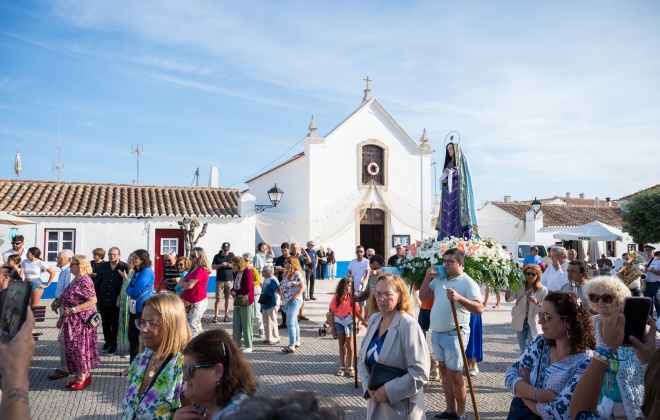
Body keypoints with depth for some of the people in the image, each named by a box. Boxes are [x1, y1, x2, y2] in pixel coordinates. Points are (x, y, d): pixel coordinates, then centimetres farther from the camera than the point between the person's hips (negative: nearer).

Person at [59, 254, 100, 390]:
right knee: (73, 348, 12)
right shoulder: (75, 280, 12)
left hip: (81, 321, -9)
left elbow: (93, 301, -21)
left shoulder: (85, 281, -16)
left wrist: (73, 310, -23)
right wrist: (62, 317, 17)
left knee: (80, 347, -2)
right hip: (73, 321, 9)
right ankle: (79, 376, 21)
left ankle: (83, 377, 8)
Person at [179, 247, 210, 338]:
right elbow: (181, 282, 15)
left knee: (192, 327, -11)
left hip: (198, 302, -10)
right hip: (190, 302, 10)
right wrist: (185, 283, -8)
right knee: (196, 326, 18)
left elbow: (189, 286, -23)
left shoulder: (200, 270, -18)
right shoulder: (193, 269, 13)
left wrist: (182, 283, -2)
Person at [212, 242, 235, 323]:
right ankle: (216, 316, 0)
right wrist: (221, 265, -15)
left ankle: (226, 315, 13)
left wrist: (231, 265, -12)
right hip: (220, 280, -1)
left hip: (229, 280, 1)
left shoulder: (231, 255, 7)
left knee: (227, 298, 5)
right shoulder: (217, 256, 5)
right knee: (218, 298, -3)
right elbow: (213, 266, 1)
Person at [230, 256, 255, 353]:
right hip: (237, 301, 8)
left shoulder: (248, 272, -12)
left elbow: (248, 288, -18)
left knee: (246, 324, -1)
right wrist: (232, 291, -5)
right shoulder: (236, 273, 12)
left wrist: (236, 292, -11)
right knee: (236, 324, 9)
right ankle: (236, 344, 17)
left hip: (246, 301, -8)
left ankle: (249, 346, 7)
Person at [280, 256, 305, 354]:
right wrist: (283, 299, 9)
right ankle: (297, 341, 29)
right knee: (294, 322, 18)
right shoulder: (286, 274, 14)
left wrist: (294, 297, -19)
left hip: (294, 301, -9)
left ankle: (292, 346, -12)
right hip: (287, 302, 9)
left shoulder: (297, 274, -14)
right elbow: (283, 287, 18)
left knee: (290, 323, -13)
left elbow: (302, 287, -17)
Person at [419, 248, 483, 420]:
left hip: (454, 334, -7)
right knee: (444, 370, 14)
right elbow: (423, 296, 11)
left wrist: (459, 298, -33)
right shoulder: (438, 279, 7)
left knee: (454, 374, -1)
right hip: (437, 332, 7)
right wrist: (427, 277, -2)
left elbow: (479, 309, -20)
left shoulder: (467, 282, -12)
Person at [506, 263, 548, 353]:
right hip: (520, 322, 3)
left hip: (533, 323, -3)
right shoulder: (519, 286, -3)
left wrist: (537, 303, -26)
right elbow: (508, 299, -14)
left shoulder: (542, 290, -9)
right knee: (523, 349, 16)